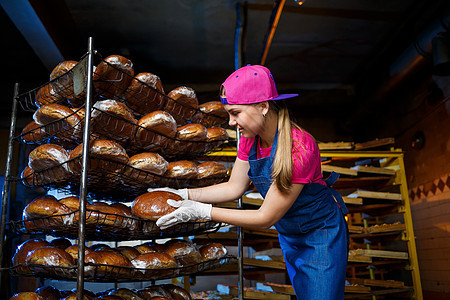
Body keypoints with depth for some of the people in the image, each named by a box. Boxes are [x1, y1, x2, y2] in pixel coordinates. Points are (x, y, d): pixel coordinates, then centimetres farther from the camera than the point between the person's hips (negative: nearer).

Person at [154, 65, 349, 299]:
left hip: (321, 236, -7)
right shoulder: (250, 137, -12)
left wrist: (203, 212, -28)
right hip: (289, 235, 7)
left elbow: (266, 218, -28)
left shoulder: (298, 148, -35)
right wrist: (185, 195, -12)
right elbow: (234, 187, -2)